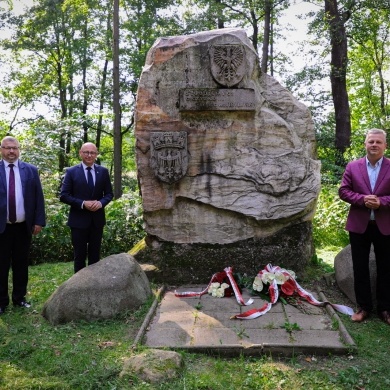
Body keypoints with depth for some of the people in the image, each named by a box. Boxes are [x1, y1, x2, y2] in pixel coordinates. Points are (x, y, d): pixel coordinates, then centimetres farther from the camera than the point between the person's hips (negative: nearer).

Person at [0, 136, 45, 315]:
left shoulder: (31, 170, 3)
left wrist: (39, 221, -2)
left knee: (21, 264, 13)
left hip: (24, 226, 2)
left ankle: (19, 298, 26)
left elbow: (38, 197, 3)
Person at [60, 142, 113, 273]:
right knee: (80, 256, 7)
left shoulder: (103, 171, 4)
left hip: (97, 219, 3)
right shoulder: (71, 172, -3)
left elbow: (109, 194, 7)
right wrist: (82, 204, -19)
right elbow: (64, 196, -6)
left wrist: (101, 203, -14)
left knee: (95, 255, 12)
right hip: (79, 220, -2)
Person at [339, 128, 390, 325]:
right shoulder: (353, 166, 3)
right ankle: (363, 306, 21)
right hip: (359, 225, 1)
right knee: (360, 268, 8)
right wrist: (362, 199, -16)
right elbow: (343, 191, 0)